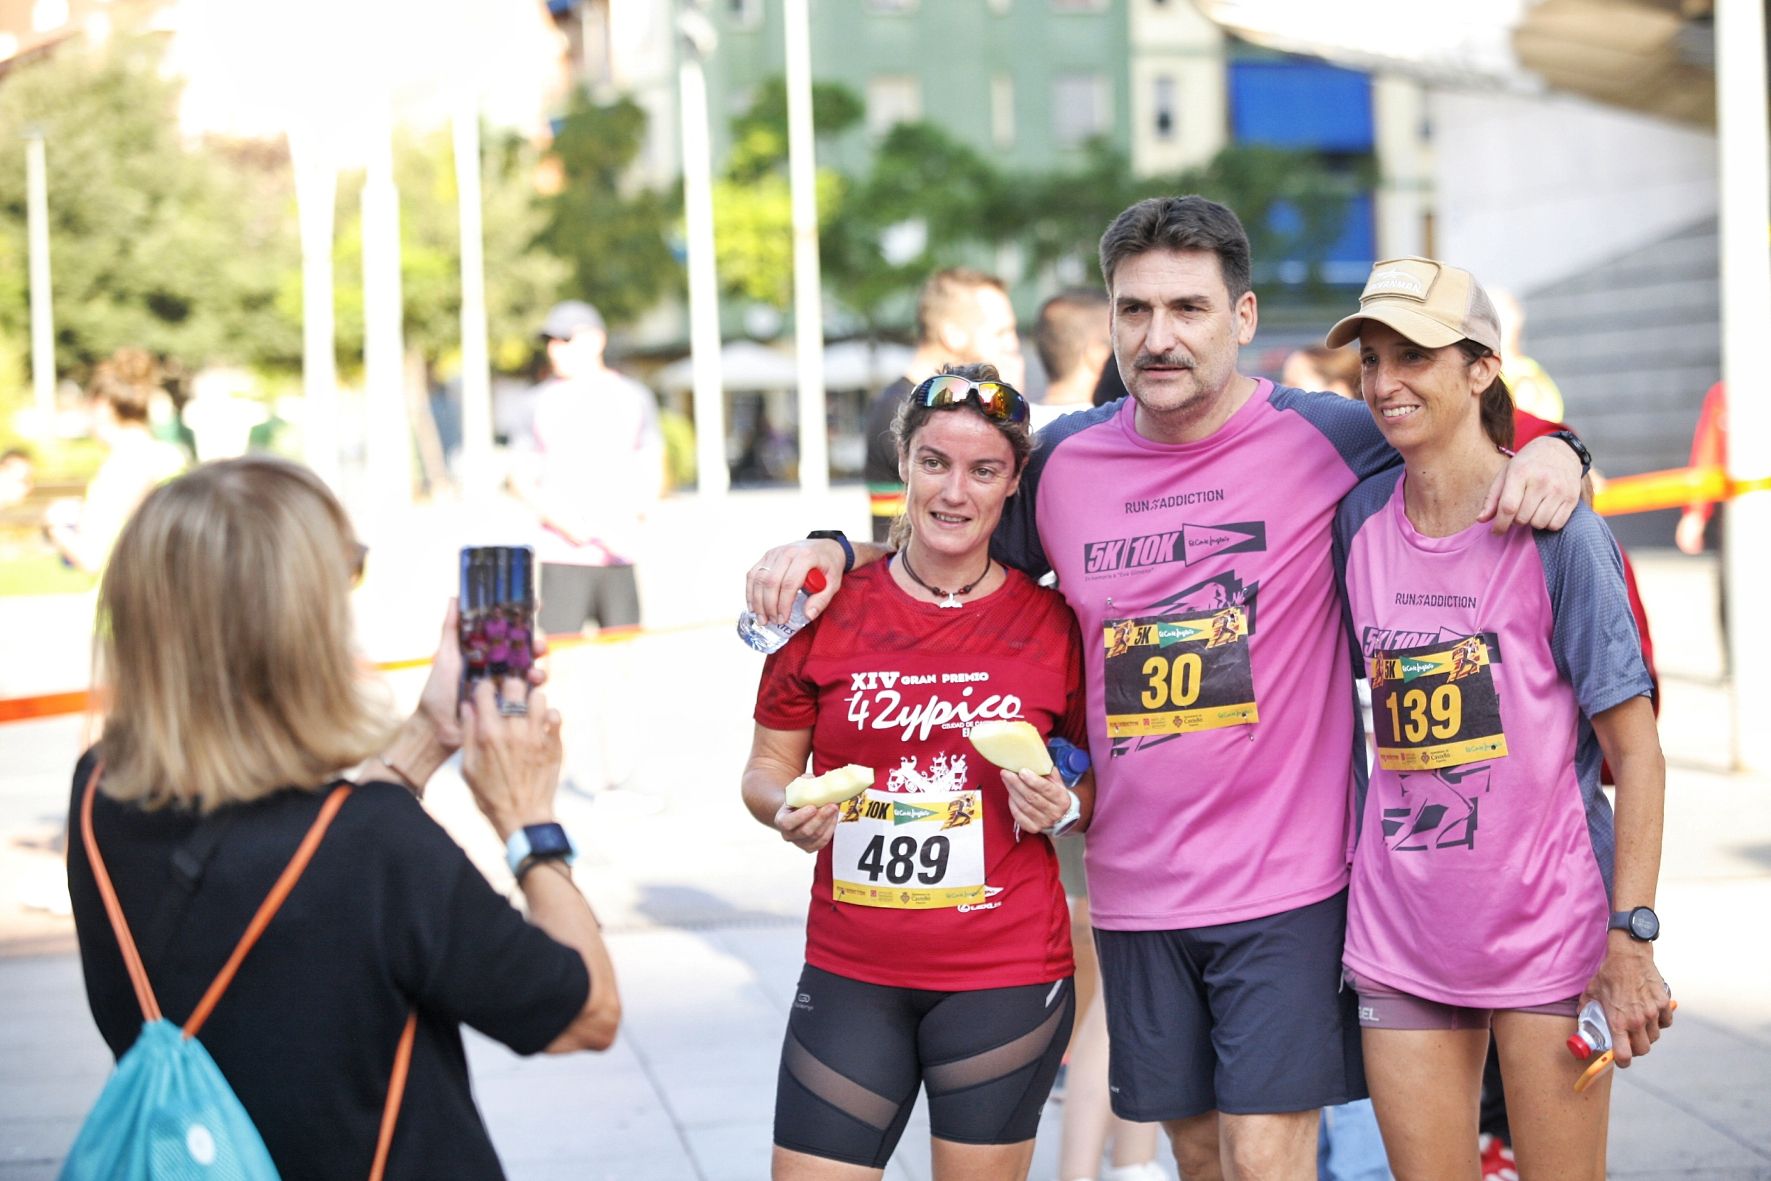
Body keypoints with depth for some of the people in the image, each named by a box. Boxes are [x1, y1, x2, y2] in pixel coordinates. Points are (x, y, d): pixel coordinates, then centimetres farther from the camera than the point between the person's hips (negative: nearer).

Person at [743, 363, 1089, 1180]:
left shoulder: (1052, 624, -1)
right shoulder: (830, 608, -1)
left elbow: (1099, 780, 12)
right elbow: (766, 769, 8)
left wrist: (1064, 806, -10)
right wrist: (791, 812, -13)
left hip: (1004, 980, -1)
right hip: (849, 975, 1)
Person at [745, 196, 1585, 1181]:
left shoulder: (1320, 438, -8)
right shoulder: (1065, 461, 4)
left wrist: (1551, 452, -17)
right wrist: (832, 550, 5)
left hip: (1285, 880, -4)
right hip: (1135, 887, 4)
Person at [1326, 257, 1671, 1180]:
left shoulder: (1555, 531, -9)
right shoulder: (1359, 518, 4)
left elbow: (1636, 752, -9)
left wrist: (1631, 937, -14)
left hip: (1546, 923, -4)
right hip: (1399, 927, 4)